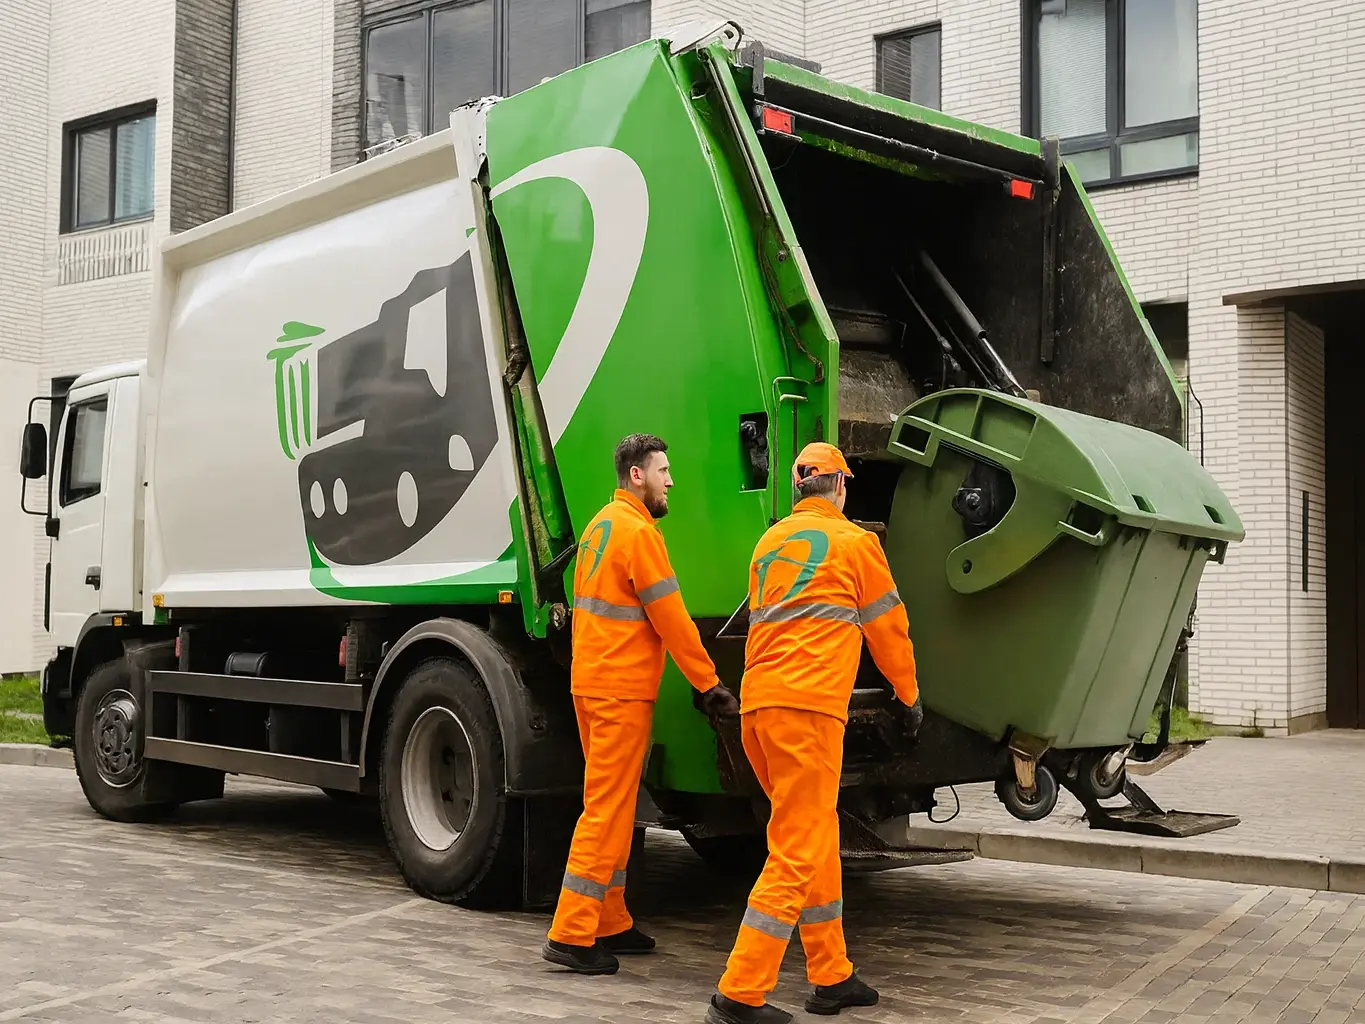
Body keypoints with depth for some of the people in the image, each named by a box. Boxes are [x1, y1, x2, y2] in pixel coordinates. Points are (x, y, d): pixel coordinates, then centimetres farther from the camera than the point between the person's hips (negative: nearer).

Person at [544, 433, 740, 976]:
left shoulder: (600, 525, 15)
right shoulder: (639, 532, -14)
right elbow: (671, 619, -16)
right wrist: (710, 684, -10)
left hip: (590, 681, 10)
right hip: (622, 690, -10)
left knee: (609, 805, 15)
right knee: (606, 809, -6)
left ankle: (610, 924, 23)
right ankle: (572, 935, -4)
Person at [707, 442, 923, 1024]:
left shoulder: (769, 542, 21)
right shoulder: (855, 542, 4)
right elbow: (888, 628, 11)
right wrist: (910, 696, 25)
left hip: (757, 703, 7)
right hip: (808, 704, -7)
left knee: (817, 843, 17)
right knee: (798, 852, -5)